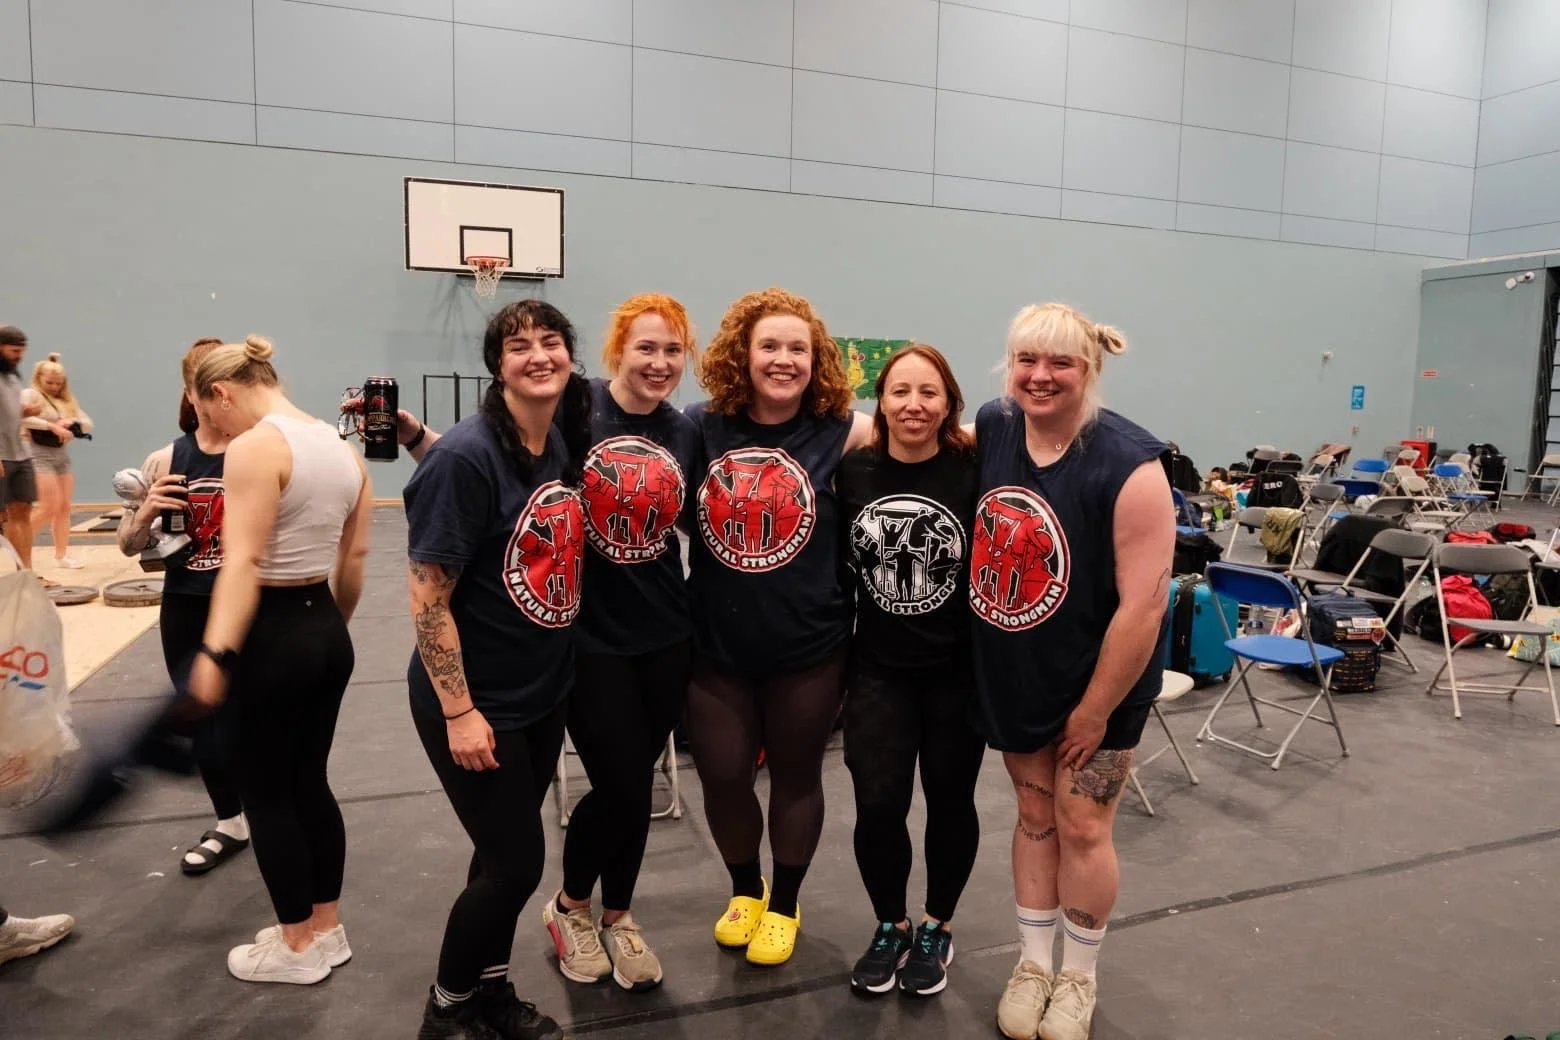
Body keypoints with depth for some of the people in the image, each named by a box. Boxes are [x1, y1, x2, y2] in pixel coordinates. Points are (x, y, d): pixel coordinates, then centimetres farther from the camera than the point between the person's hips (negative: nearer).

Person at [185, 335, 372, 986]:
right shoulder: (342, 446, 8)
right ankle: (327, 930, 30)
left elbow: (242, 562, -26)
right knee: (310, 782, 19)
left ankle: (298, 947, 22)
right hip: (326, 630, 8)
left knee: (265, 794, 9)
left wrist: (215, 653, -30)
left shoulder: (253, 449, -16)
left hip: (272, 635, -8)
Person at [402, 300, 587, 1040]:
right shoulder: (465, 457, -22)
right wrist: (458, 711, -20)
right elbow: (427, 598, -20)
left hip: (544, 693, 7)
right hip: (477, 703, -7)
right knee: (516, 861, 3)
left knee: (505, 853, 19)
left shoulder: (566, 444, 1)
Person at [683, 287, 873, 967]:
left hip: (808, 646, -1)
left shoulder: (841, 433, -8)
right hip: (715, 644, 2)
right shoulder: (703, 427, -3)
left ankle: (784, 906, 39)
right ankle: (744, 891, 41)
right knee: (722, 776, 11)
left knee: (795, 775, 15)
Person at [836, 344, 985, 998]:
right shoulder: (851, 471, -3)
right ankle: (890, 926, 27)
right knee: (877, 804, -2)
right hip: (878, 668, 2)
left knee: (949, 801, 13)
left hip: (959, 670, -1)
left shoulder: (975, 473, -12)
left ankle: (937, 928, 37)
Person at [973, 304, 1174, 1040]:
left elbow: (1143, 603, -23)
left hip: (1098, 679, -4)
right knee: (1035, 815, 17)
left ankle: (1078, 976, 32)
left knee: (1081, 826, 9)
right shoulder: (991, 427, -7)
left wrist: (1094, 711, -17)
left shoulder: (1128, 464, -24)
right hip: (1011, 672, 4)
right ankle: (1032, 963, 35)